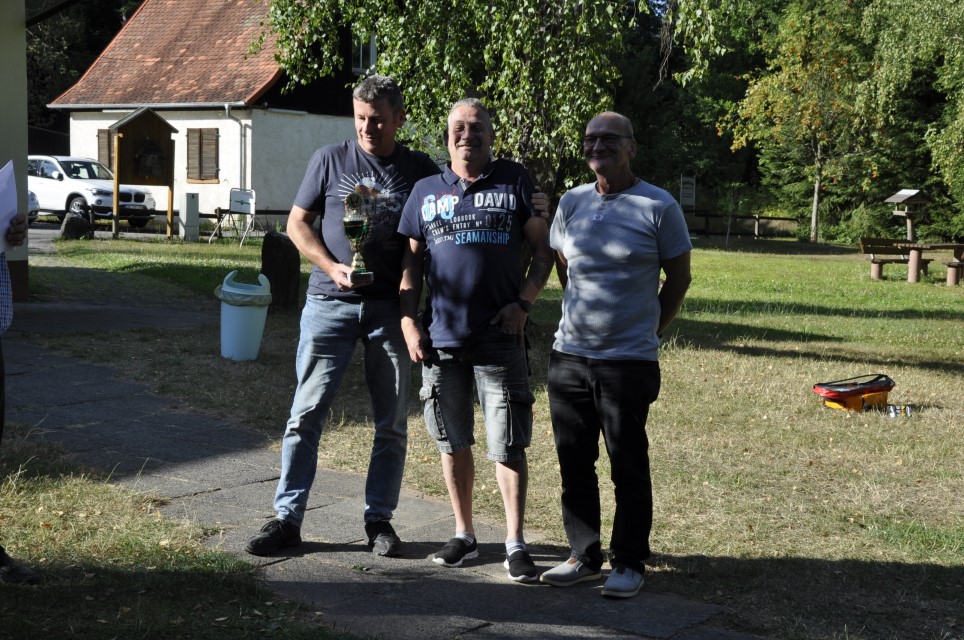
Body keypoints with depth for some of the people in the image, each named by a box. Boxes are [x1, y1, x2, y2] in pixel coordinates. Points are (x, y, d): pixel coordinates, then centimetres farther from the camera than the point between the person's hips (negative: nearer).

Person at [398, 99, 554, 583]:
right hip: (441, 339, 3)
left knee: (508, 446, -1)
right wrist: (408, 321, 3)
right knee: (453, 444, 11)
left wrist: (523, 302, -7)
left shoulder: (514, 182, 3)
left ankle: (515, 544, 8)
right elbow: (410, 261, 12)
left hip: (500, 339, -3)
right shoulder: (426, 191, 10)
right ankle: (464, 535, 25)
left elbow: (544, 248, 4)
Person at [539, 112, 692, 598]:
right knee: (574, 463, 10)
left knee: (628, 467, 3)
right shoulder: (571, 203, 8)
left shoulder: (659, 207, -5)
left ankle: (629, 564, 15)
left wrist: (648, 331, 8)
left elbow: (678, 279, 3)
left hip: (629, 361, -5)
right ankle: (584, 557, 23)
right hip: (568, 356, 5)